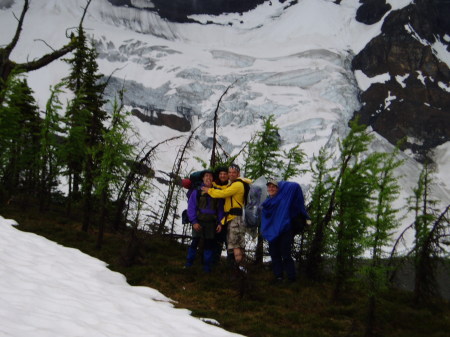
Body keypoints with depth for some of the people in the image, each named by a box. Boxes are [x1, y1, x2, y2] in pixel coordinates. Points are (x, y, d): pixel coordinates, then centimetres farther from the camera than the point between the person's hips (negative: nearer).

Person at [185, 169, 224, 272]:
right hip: (198, 222, -2)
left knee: (209, 243, 4)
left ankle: (207, 266, 12)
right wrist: (194, 222, -11)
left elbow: (220, 209, 13)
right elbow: (191, 208, -1)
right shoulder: (197, 191, 2)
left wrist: (220, 223, 3)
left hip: (211, 223, 2)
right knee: (195, 241, -6)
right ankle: (188, 264, 4)